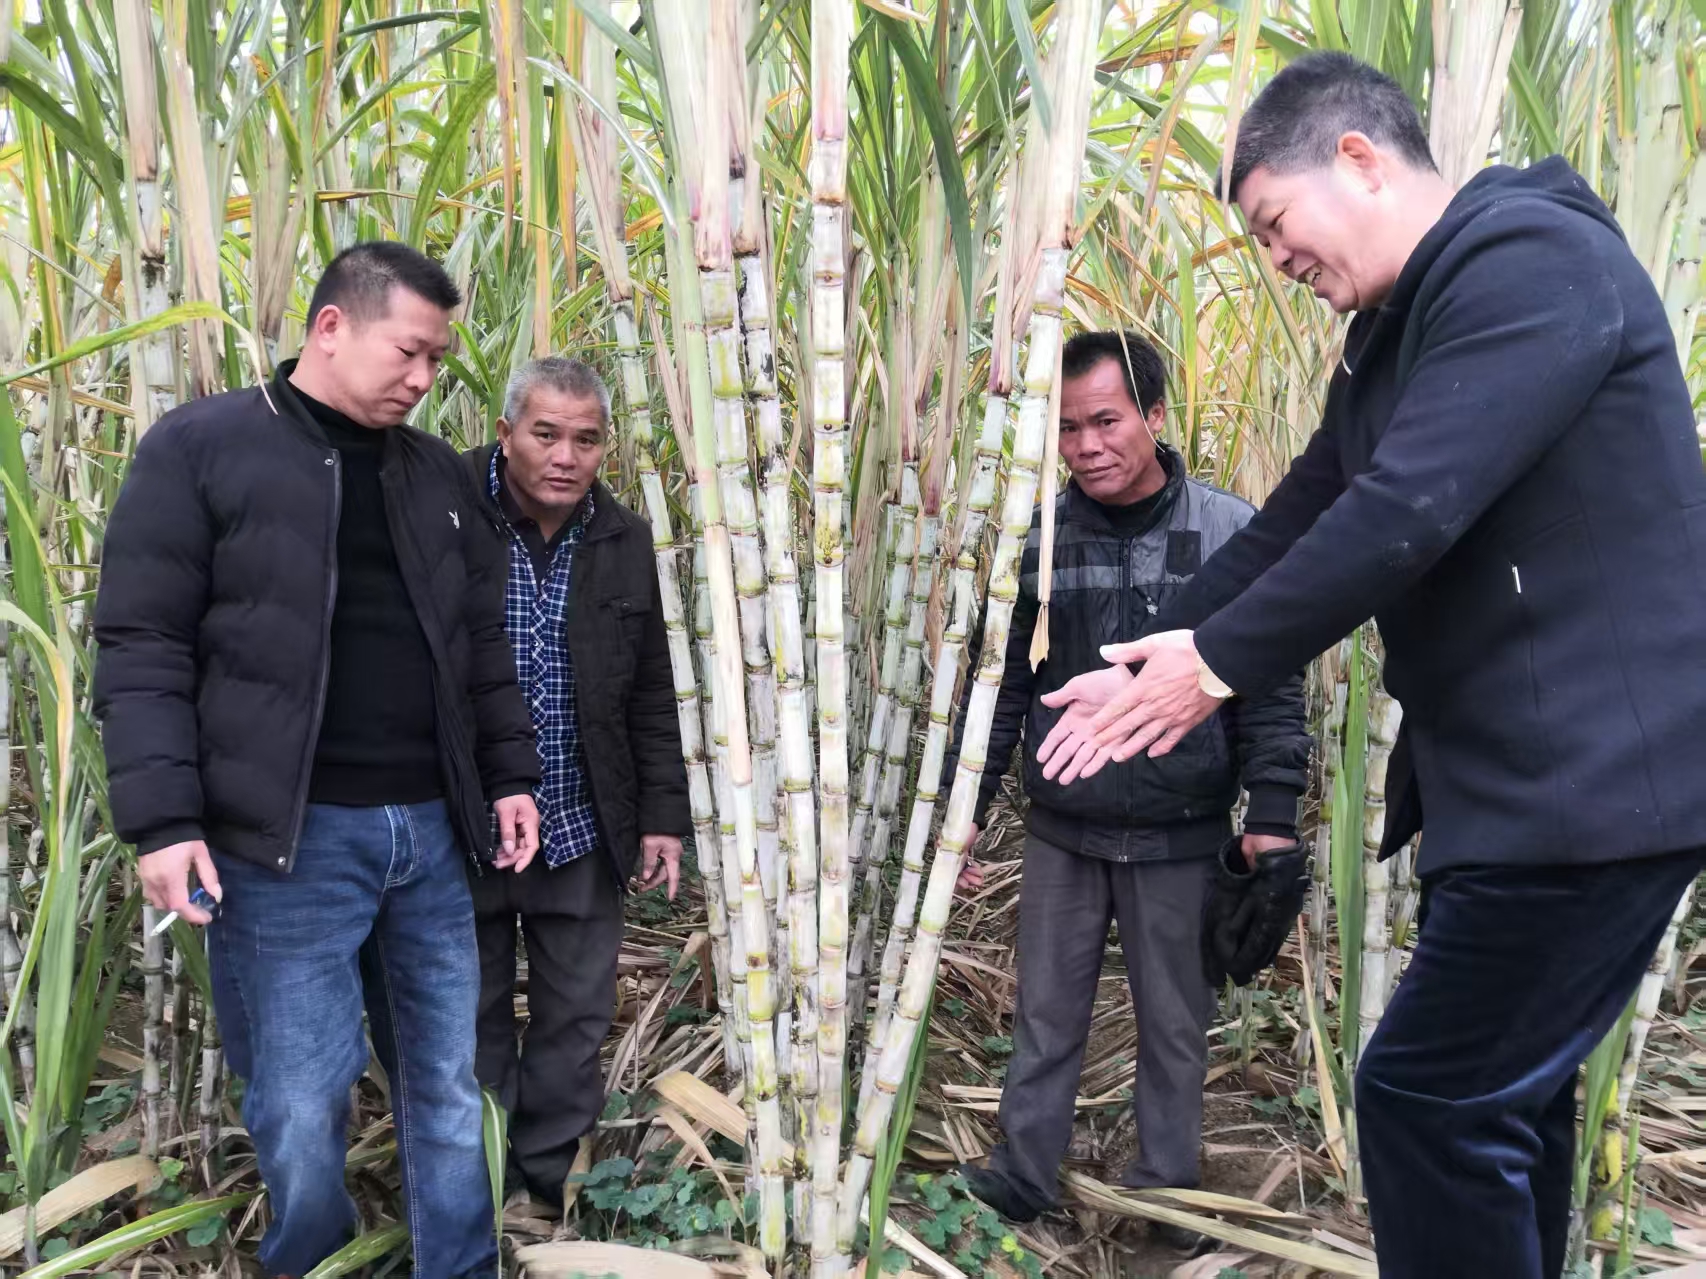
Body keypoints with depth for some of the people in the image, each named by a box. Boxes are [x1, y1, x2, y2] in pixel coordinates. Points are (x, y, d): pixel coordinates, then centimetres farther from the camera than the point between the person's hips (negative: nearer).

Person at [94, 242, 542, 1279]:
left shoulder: (438, 473, 14)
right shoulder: (199, 448, -1)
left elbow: (485, 644, 17)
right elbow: (143, 648, -6)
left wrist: (510, 773, 9)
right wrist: (163, 818, -12)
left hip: (430, 830, 5)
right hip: (289, 840, -4)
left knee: (448, 1087, 12)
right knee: (301, 1104, 5)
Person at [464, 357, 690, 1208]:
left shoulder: (621, 539, 2)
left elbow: (650, 697, 8)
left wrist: (662, 813, 4)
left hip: (582, 830, 3)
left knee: (576, 1017, 13)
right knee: (470, 1017, 15)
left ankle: (554, 1168, 34)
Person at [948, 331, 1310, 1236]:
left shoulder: (1228, 533, -9)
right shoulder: (1039, 540, -2)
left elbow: (1270, 693, -6)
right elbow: (1000, 687, 4)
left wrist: (1272, 814, -13)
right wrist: (966, 806, 3)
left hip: (1182, 840, -2)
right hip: (1061, 834, 2)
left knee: (1175, 1027, 14)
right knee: (1046, 1016, 14)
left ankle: (1166, 1194, 34)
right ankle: (1021, 1176, 32)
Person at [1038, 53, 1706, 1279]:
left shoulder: (1532, 262, -16)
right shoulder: (1396, 331, 15)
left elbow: (1408, 512, -25)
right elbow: (1293, 524, 14)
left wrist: (1220, 661, -15)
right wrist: (1153, 662, 7)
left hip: (1585, 782, -10)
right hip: (1508, 781, 10)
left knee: (1430, 1098, -4)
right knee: (1501, 1090, 19)